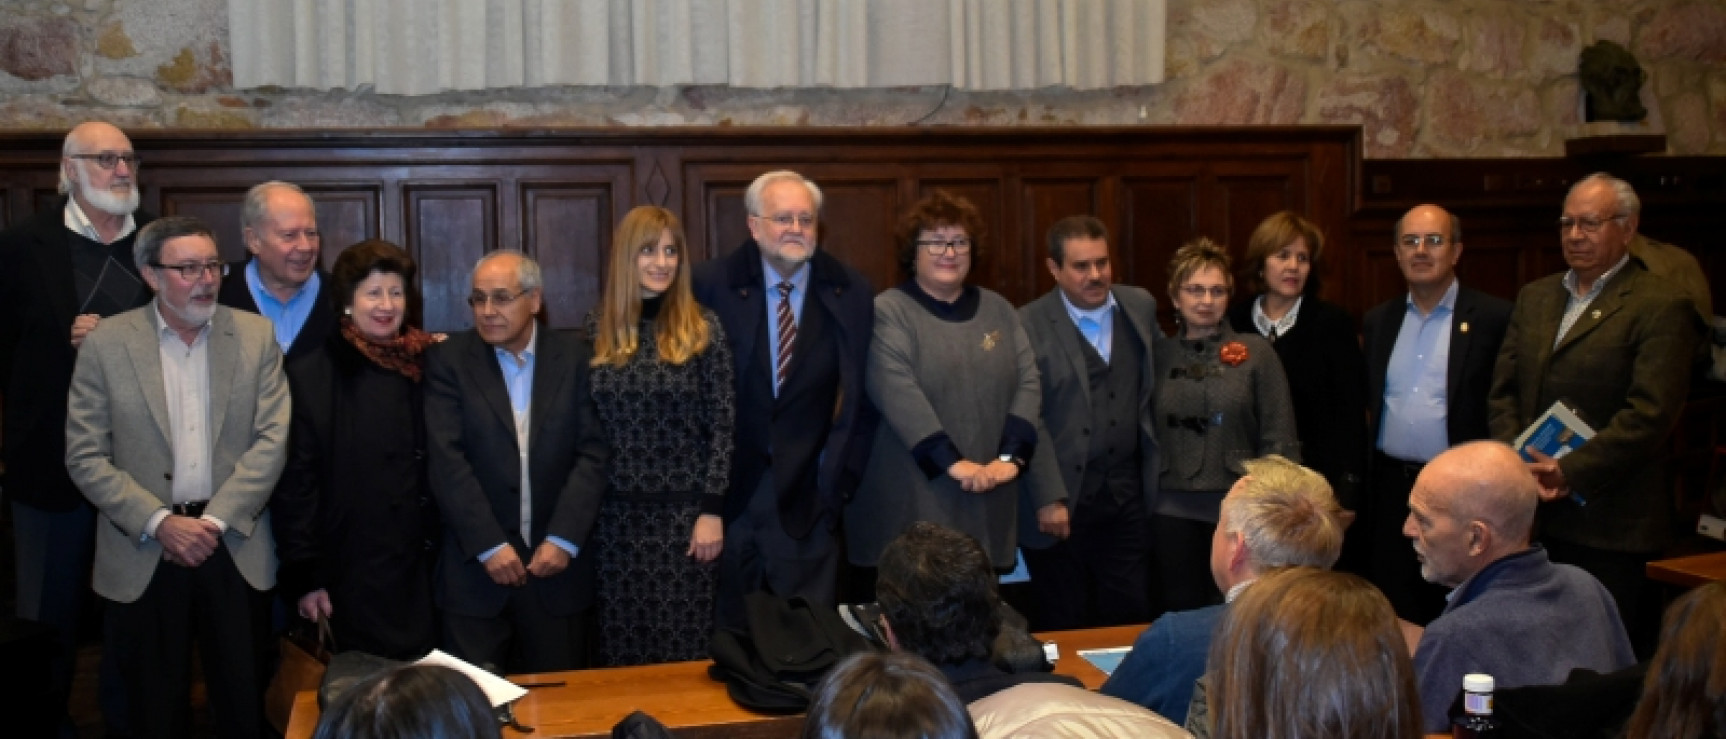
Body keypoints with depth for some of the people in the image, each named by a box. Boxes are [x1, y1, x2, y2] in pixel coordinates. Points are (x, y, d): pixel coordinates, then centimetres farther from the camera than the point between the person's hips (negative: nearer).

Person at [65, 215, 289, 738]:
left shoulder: (255, 335, 2)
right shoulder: (106, 343, -1)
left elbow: (272, 438, -2)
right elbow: (85, 457, -4)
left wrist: (216, 519, -11)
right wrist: (160, 523, -13)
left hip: (235, 548, 1)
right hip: (142, 554, 0)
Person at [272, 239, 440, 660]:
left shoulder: (429, 367, 5)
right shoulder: (310, 375, -3)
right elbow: (295, 483, -5)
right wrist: (303, 577, -8)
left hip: (422, 575, 3)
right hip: (353, 576, -3)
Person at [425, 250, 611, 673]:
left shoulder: (574, 358, 4)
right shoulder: (447, 361, 1)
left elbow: (592, 455, -1)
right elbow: (447, 462, -7)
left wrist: (563, 539, -10)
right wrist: (489, 545, -13)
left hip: (558, 563, 1)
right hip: (476, 568, -1)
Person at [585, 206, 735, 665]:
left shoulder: (702, 328, -3)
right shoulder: (598, 327, 4)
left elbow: (722, 426, -4)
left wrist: (712, 510, -8)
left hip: (684, 511, -2)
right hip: (616, 513, 2)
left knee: (684, 647, 2)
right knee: (619, 643, 8)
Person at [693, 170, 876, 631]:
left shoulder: (851, 294, 1)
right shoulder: (711, 285, -5)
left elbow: (865, 398, 6)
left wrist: (840, 476, 2)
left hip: (807, 500, 1)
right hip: (727, 492, -1)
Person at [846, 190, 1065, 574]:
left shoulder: (998, 311, 13)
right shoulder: (888, 313, -3)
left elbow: (1028, 384, 4)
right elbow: (898, 394, -15)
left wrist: (1011, 456, -11)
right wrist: (954, 462, -23)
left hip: (987, 505, 4)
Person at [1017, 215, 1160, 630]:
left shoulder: (1140, 307, 7)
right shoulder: (1029, 326, -9)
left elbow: (1158, 384, 18)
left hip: (1126, 497, 4)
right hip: (1060, 501, -4)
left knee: (1130, 617, 9)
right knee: (1065, 626, 8)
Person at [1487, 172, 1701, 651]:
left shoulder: (1660, 308, -5)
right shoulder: (1535, 297, 16)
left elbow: (1649, 415, -14)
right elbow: (1503, 390, 13)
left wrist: (1570, 472, -17)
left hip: (1606, 520, -5)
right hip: (1531, 513, 5)